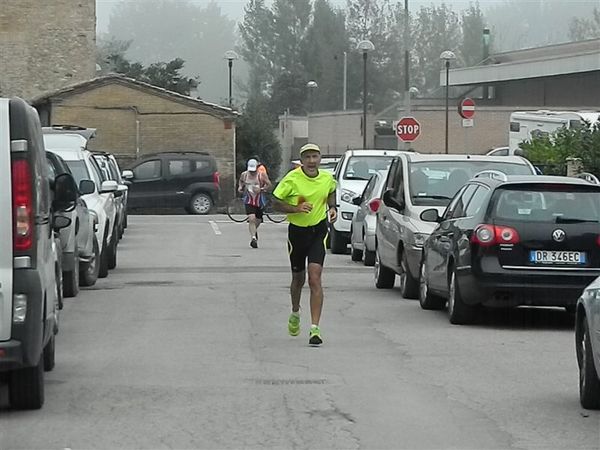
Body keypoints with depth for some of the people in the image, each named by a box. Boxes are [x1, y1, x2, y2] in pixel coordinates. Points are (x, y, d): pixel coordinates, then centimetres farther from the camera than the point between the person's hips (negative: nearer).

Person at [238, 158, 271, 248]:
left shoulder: (262, 175, -9)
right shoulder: (244, 175, -1)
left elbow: (269, 184, -6)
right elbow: (241, 181, 20)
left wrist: (261, 189, -21)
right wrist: (240, 187, 1)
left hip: (259, 201, 1)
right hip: (249, 201, -1)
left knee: (258, 220, 17)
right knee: (251, 219, -20)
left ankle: (254, 230, 50)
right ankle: (253, 237, -23)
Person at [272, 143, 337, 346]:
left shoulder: (327, 178, -2)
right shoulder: (292, 179, -13)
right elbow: (276, 202, -8)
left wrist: (332, 207, 2)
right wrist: (297, 208, -23)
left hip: (319, 232, 0)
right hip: (297, 232, 0)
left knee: (315, 279, -14)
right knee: (298, 279, 16)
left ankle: (315, 329, -16)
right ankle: (295, 313, 48)